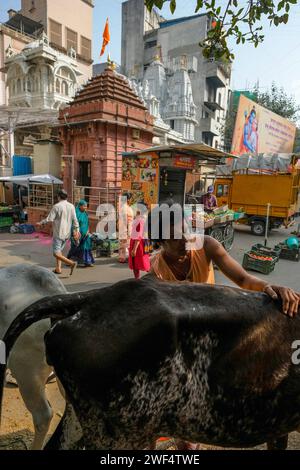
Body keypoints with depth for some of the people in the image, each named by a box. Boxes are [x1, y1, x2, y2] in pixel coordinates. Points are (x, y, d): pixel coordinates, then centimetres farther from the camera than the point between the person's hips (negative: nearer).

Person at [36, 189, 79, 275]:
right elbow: (75, 219, 1)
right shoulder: (71, 206, 2)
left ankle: (71, 263, -18)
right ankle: (58, 268, 20)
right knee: (60, 251, 20)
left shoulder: (57, 206, -13)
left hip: (59, 233, -7)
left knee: (56, 253, -4)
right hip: (67, 233, 7)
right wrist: (76, 230, 6)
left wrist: (40, 223, 3)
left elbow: (49, 219, -12)